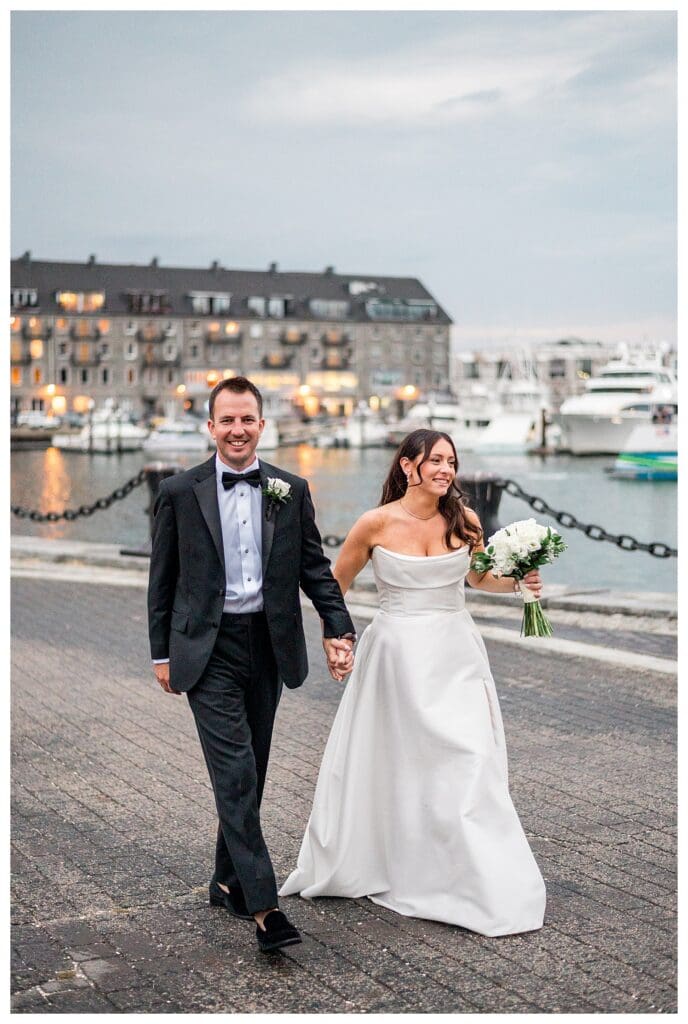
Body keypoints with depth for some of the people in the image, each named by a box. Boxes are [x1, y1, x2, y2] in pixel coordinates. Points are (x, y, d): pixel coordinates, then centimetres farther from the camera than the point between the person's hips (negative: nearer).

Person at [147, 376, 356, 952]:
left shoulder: (291, 491, 4)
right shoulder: (180, 492, -2)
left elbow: (315, 569, 7)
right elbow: (163, 580, 4)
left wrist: (339, 629, -6)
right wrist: (163, 653, 4)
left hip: (268, 644, 3)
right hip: (207, 649, -3)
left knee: (250, 773, 13)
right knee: (236, 773, -11)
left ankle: (229, 881, 30)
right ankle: (263, 905, -12)